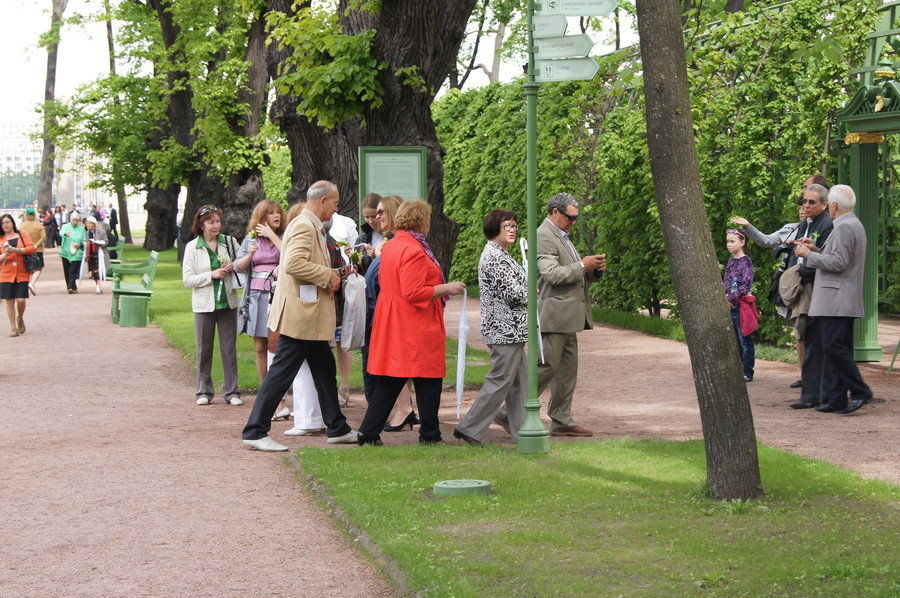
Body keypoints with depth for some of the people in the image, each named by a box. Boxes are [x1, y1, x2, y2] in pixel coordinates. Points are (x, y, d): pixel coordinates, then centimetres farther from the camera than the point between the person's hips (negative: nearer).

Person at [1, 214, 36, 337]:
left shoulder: (22, 234, 6)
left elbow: (31, 248, -4)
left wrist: (17, 250, -15)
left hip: (22, 273, -1)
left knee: (21, 300, -8)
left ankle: (20, 318, 23)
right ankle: (13, 328, 11)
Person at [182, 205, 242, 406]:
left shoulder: (229, 242, 5)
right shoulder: (192, 247, 1)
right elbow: (187, 279, -3)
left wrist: (234, 266, -6)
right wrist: (212, 275, -13)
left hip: (228, 302, 1)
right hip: (204, 304, -1)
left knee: (229, 348, 2)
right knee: (204, 350, 4)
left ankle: (232, 391, 8)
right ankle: (204, 392, 14)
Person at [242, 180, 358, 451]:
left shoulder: (310, 226, 18)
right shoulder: (304, 226, -15)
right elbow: (293, 264, -29)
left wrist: (336, 273, 15)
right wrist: (328, 276, -20)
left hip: (310, 316, 11)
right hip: (300, 315, -11)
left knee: (325, 370, 16)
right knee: (282, 373, -6)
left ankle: (337, 429, 25)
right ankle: (255, 432, -2)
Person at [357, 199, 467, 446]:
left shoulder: (390, 247, 13)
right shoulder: (413, 250, -17)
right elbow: (413, 293, -23)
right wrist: (446, 288, -13)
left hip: (391, 322, 10)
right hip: (416, 324, -9)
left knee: (389, 381, 10)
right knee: (428, 378, 2)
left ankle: (368, 433, 7)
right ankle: (430, 434, 8)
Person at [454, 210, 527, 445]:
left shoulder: (500, 254, 18)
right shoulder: (495, 256, -16)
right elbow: (513, 293, -20)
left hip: (507, 328, 11)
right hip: (506, 328, -11)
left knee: (519, 380, 11)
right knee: (501, 380, -7)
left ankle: (521, 430, 15)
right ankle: (470, 428, -3)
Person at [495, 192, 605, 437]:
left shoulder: (562, 237, 22)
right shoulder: (543, 236, -11)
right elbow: (552, 274, -22)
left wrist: (594, 270, 8)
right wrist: (582, 265, -15)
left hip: (569, 316, 10)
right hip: (554, 315, -10)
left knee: (567, 368, 10)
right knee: (546, 366, -10)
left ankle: (562, 422, 14)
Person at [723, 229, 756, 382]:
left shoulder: (745, 261, -8)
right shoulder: (730, 261, 15)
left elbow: (746, 285, -15)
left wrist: (731, 298, -18)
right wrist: (724, 297, 3)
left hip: (740, 304, -8)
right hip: (729, 306, 8)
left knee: (744, 339, -3)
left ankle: (747, 373, 0)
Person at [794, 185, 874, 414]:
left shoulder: (844, 227, -13)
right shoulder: (854, 225, 21)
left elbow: (838, 262, -20)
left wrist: (809, 255, -9)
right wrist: (816, 249, 20)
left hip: (836, 300, -11)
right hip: (845, 301, 11)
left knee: (833, 346, -12)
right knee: (836, 348, 8)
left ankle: (860, 391, -11)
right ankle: (836, 399, 7)